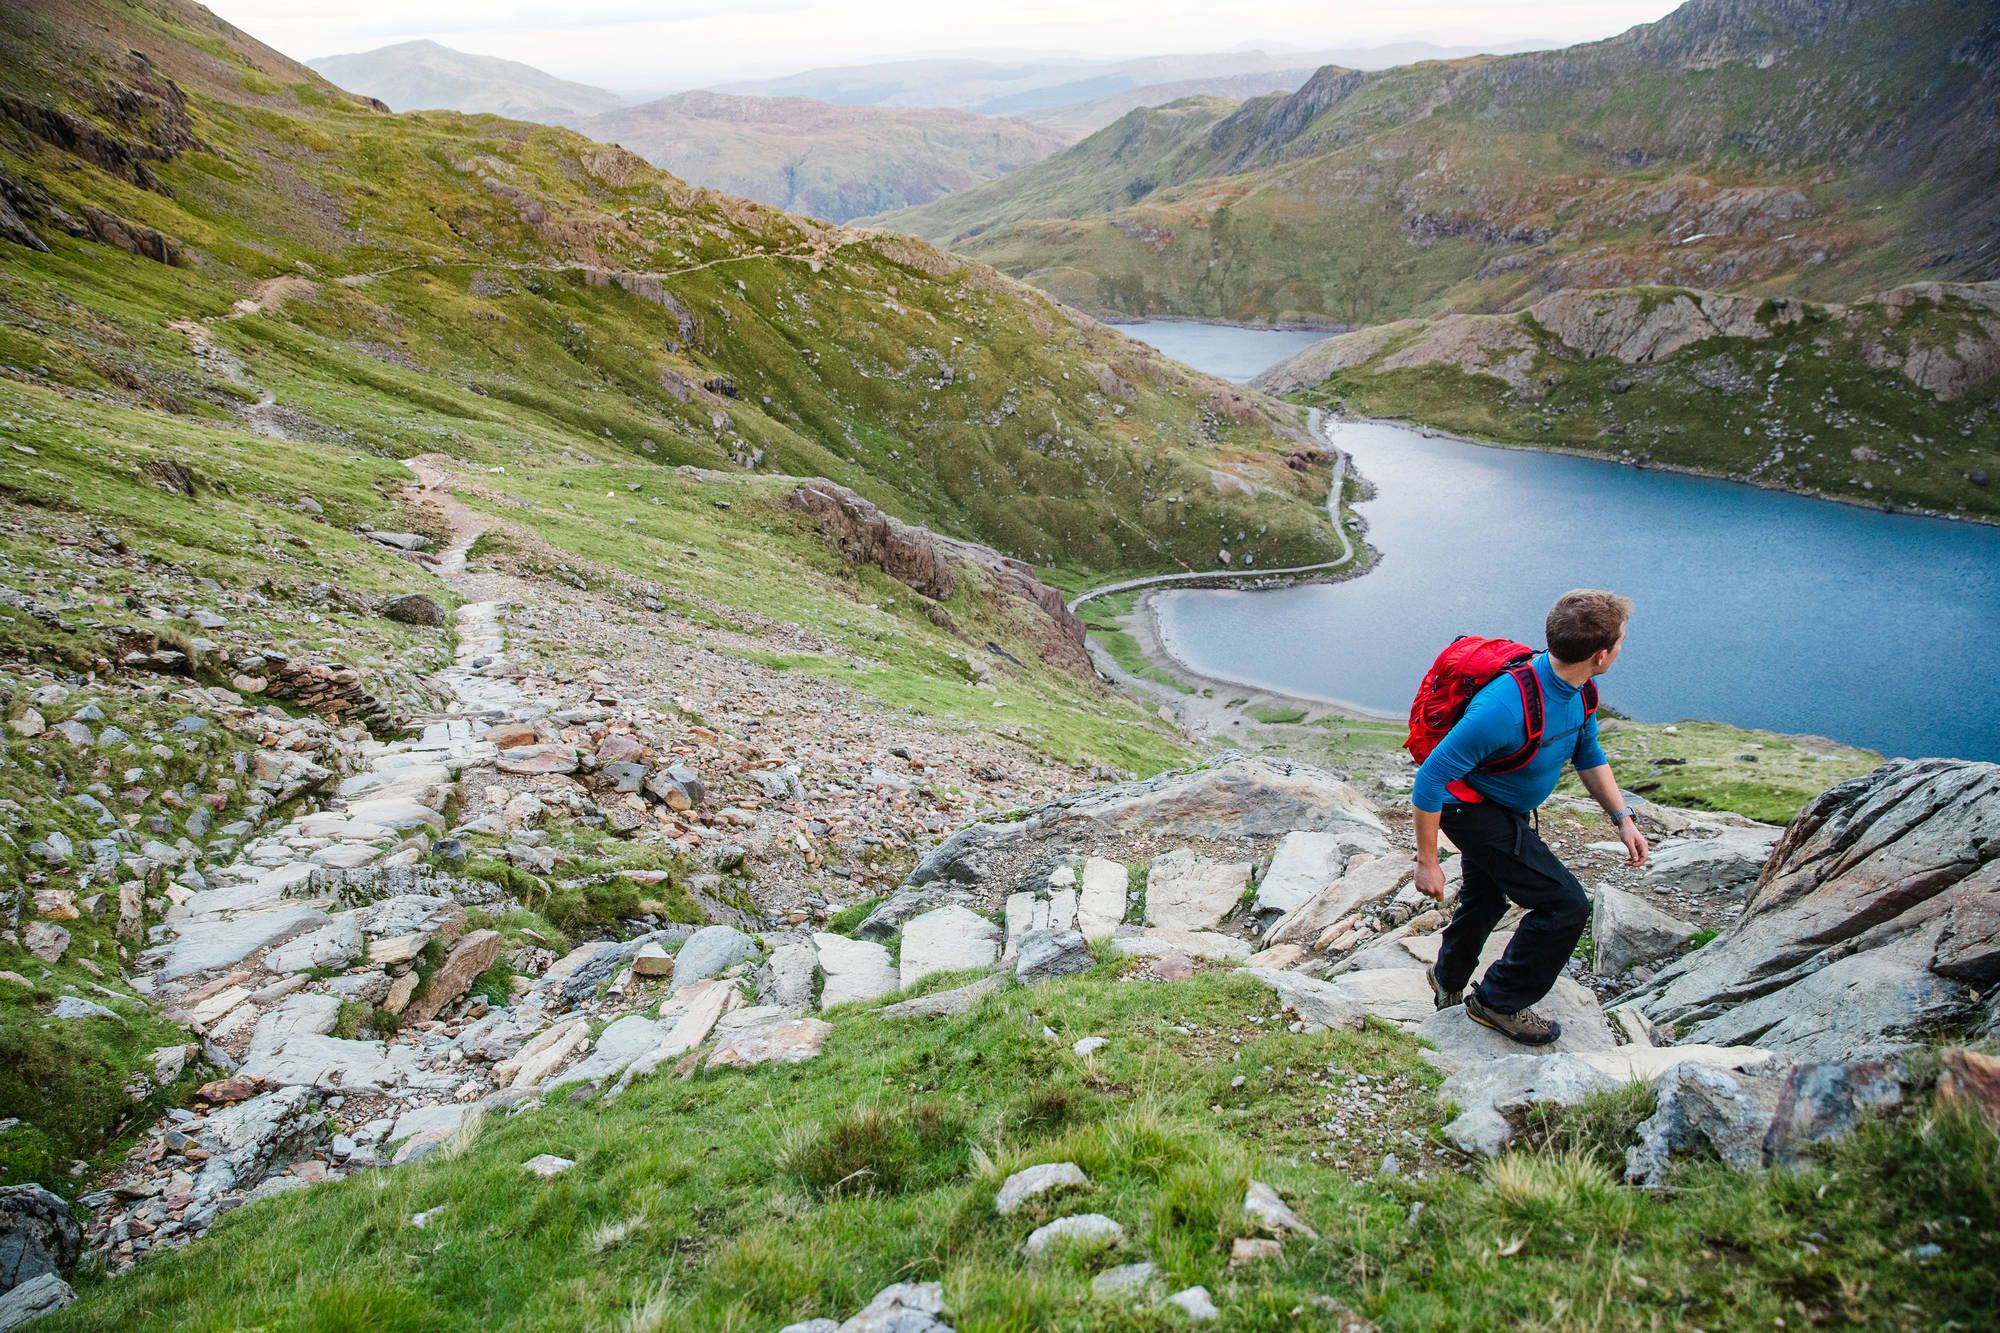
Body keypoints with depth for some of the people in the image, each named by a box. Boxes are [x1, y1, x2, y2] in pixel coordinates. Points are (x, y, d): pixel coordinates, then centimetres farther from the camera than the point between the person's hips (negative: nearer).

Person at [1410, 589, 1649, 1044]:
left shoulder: (1577, 689, -11)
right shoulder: (1507, 706, -39)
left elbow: (1589, 755, 10)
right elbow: (1430, 779, -33)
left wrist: (1623, 817, 2)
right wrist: (1427, 861, -27)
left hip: (1499, 808, 9)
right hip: (1472, 807, -9)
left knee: (1486, 897, 29)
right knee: (1566, 905, -11)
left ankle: (1448, 979, 56)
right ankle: (1499, 1003, 8)